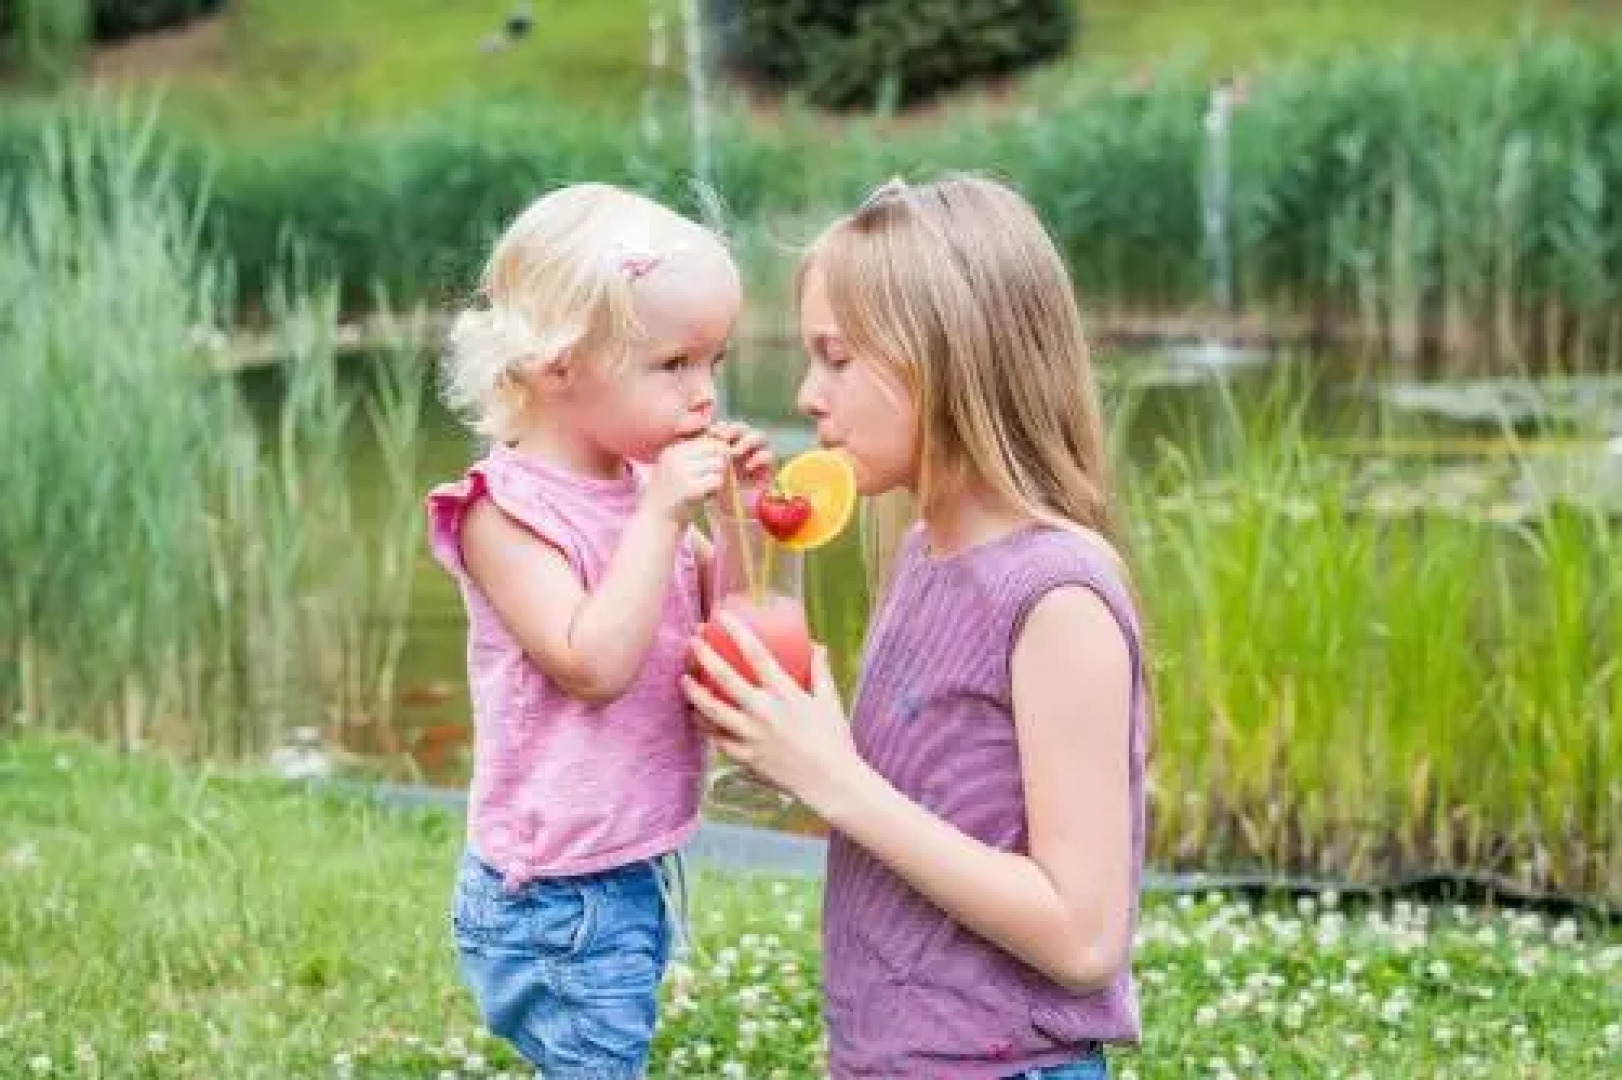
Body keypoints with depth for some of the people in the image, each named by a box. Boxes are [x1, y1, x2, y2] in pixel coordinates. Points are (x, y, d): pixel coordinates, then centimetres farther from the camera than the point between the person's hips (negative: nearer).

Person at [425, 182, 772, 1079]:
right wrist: (662, 515, -26)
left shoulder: (639, 483, 5)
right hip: (560, 895, -8)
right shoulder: (508, 508, -17)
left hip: (642, 865, 8)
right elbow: (593, 665, -28)